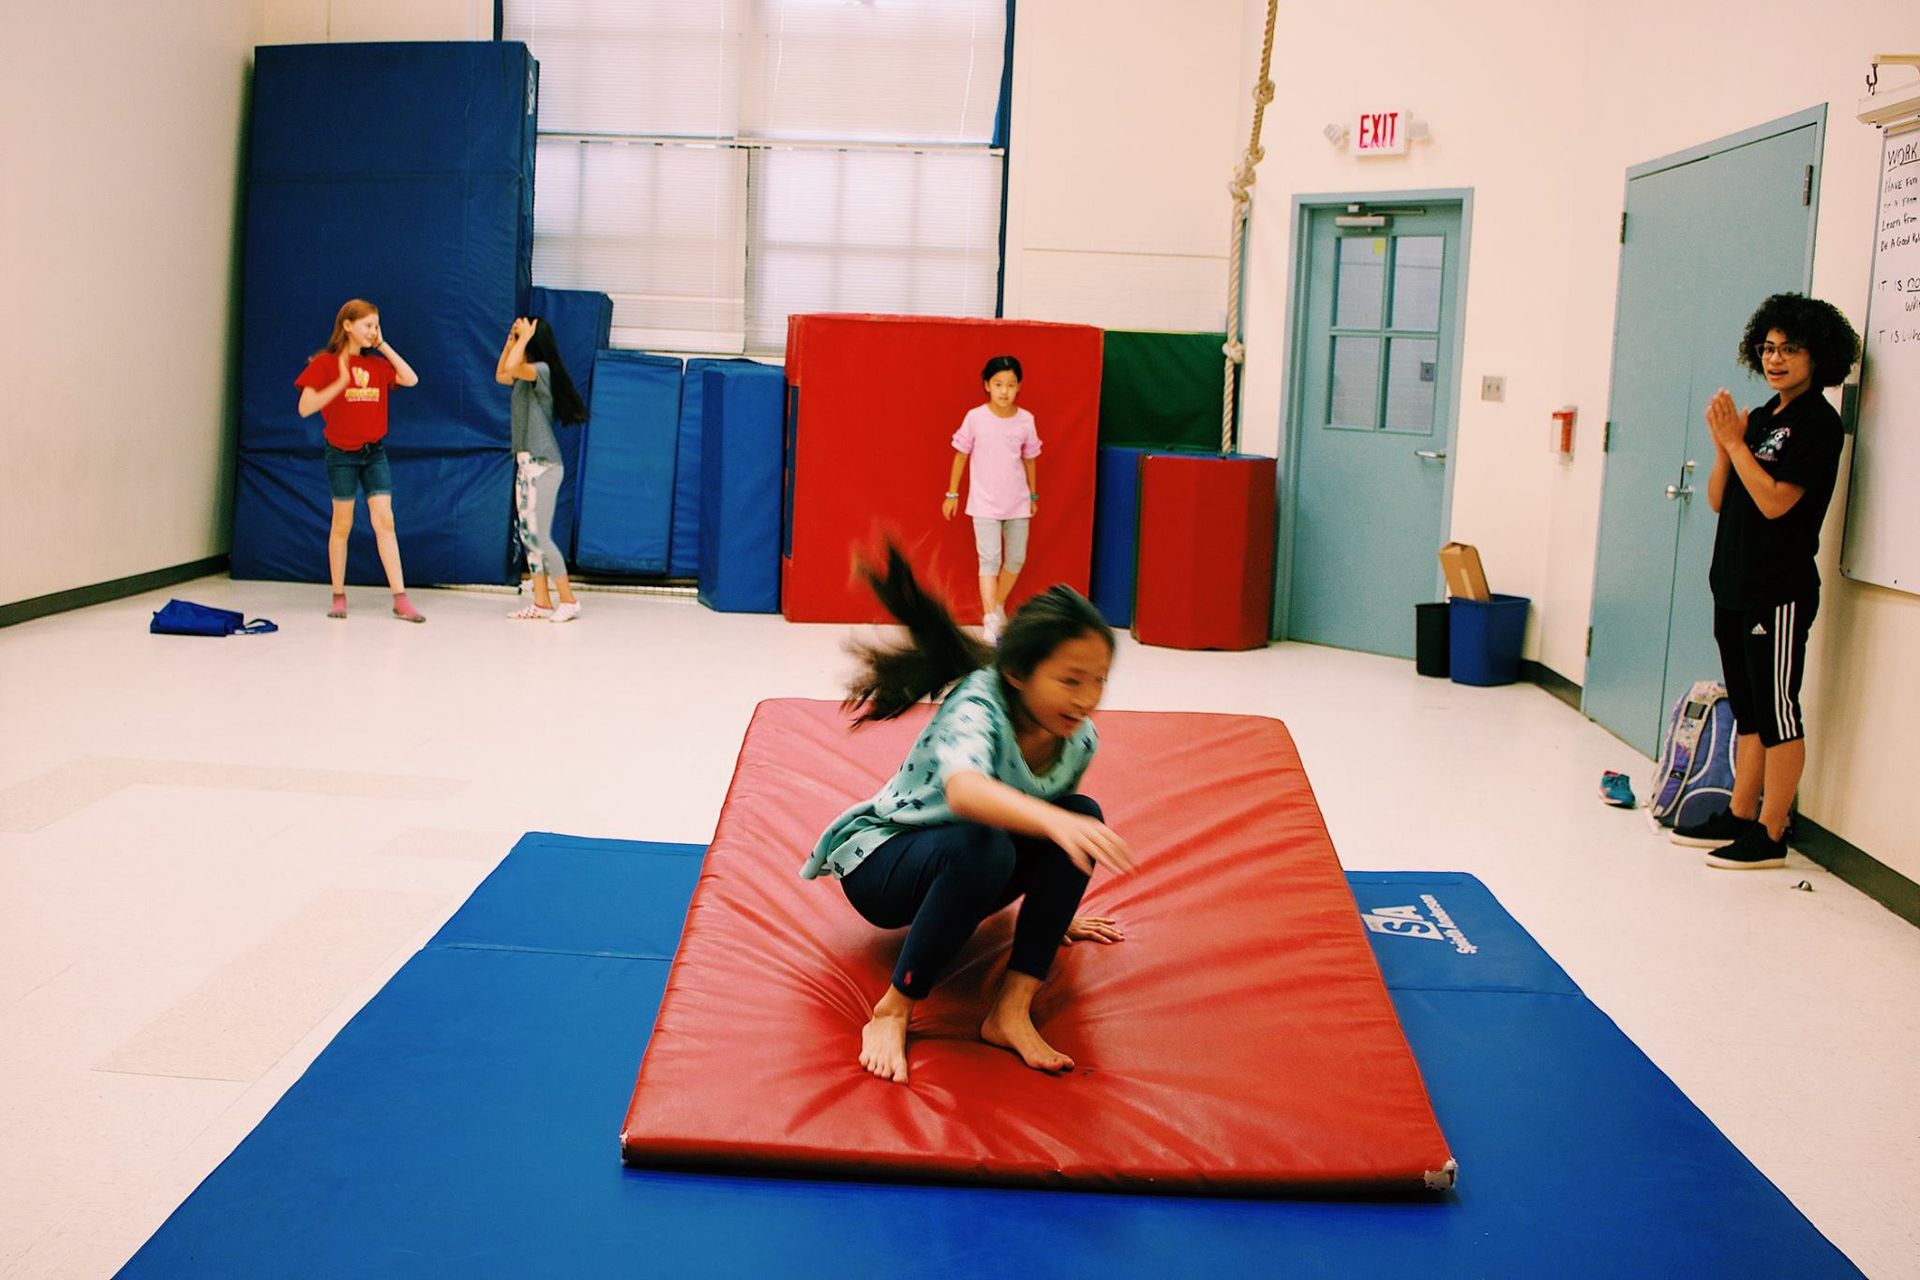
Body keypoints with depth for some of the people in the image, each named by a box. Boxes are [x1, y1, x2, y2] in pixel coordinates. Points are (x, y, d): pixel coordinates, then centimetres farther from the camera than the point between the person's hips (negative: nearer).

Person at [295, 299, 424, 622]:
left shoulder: (376, 365, 8)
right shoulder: (325, 363, -6)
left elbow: (411, 379, -3)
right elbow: (305, 408, -14)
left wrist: (384, 346, -2)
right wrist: (341, 382, -24)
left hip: (374, 452, 4)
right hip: (342, 453, -4)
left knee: (384, 521, -4)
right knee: (342, 524, 5)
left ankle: (400, 599, -8)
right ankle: (339, 596, 17)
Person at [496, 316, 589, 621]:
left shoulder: (542, 370, -12)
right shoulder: (526, 376, 14)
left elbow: (513, 367, -30)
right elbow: (501, 375, 32)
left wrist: (525, 337, -16)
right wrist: (511, 340, 21)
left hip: (543, 465, -10)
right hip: (525, 462, 10)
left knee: (539, 536, -9)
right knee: (528, 535, 7)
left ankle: (569, 601, -3)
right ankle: (541, 604, 8)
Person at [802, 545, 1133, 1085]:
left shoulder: (1080, 741, -10)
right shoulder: (978, 710, -30)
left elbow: (1059, 817, 11)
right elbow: (963, 790, -54)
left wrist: (1057, 912, 21)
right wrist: (1053, 822, -69)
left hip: (965, 878, 7)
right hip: (880, 859, -7)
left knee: (1085, 815, -19)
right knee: (982, 847, -40)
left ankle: (1012, 1009, -19)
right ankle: (892, 1014, -23)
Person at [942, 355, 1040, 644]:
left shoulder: (1026, 420, -3)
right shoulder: (975, 418, -9)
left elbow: (1029, 460, 10)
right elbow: (961, 456, 0)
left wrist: (1033, 496, 17)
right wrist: (952, 494, 3)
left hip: (1017, 503, 3)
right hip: (984, 503, -3)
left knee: (1016, 559, 11)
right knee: (990, 560, -11)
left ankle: (999, 607, 34)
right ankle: (991, 623, -14)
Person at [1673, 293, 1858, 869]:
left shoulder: (1818, 422, -11)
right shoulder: (1759, 418, 13)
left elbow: (1775, 501, -20)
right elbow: (1719, 500, 11)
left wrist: (1735, 443, -13)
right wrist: (1724, 445, -4)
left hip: (1779, 592, -8)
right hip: (1734, 584, 8)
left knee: (1777, 711, -3)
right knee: (1748, 710, 15)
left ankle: (1770, 835, 2)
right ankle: (1739, 816, 23)